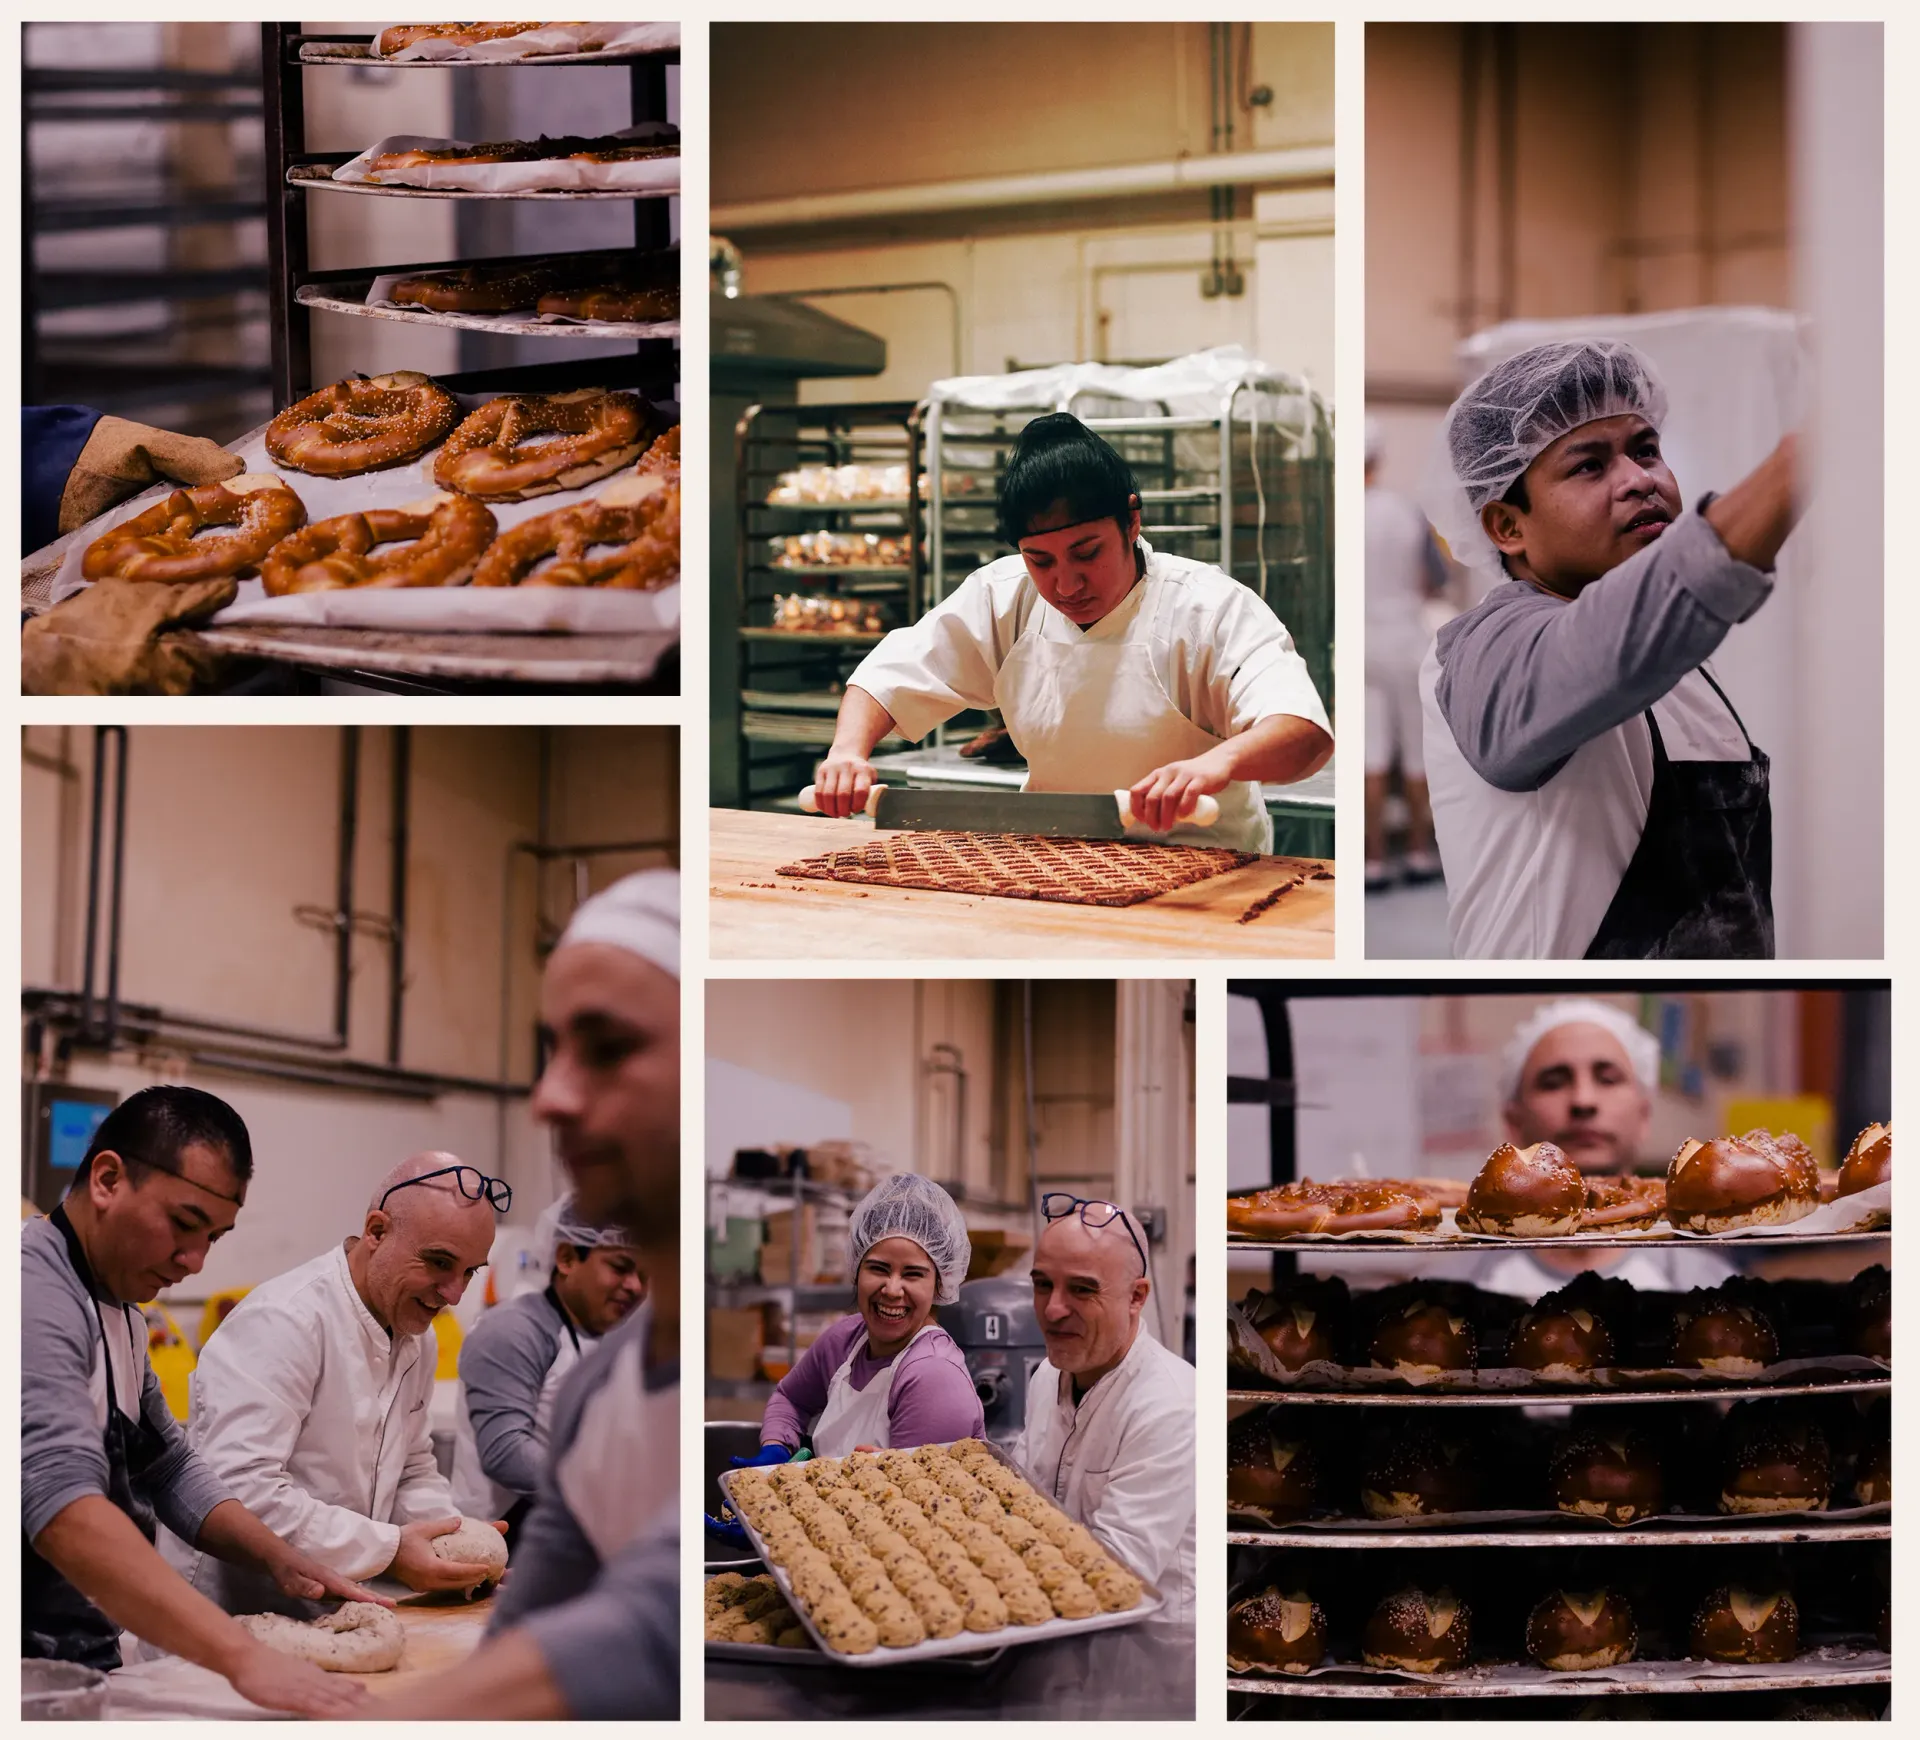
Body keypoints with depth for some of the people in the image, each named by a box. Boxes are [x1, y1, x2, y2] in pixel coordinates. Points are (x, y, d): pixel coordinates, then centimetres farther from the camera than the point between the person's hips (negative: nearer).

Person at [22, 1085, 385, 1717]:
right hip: (34, 1685, -9)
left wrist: (278, 1559, 7)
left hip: (92, 1664, 9)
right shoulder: (38, 1295, -19)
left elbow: (168, 1470, 24)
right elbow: (65, 1509, -31)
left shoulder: (117, 1309, 14)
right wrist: (242, 1656, -39)